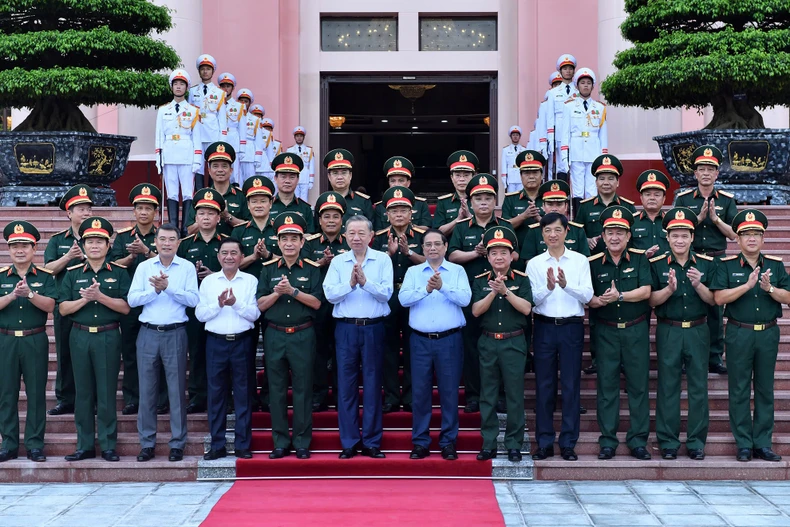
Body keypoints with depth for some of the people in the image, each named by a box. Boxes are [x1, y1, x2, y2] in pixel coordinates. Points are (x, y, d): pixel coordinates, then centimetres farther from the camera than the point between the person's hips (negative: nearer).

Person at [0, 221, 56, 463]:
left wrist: (30, 293, -24)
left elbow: (50, 305, -10)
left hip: (36, 341, -1)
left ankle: (35, 445, 8)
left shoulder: (45, 277, 4)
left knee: (36, 393, 1)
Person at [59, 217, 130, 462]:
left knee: (107, 393, 1)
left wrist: (100, 296, -18)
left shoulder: (119, 273, 3)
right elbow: (63, 309, 3)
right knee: (83, 393, 6)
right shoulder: (73, 274, 8)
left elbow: (125, 307, -6)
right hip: (80, 337, 2)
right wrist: (85, 299, -13)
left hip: (108, 337, -2)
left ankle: (108, 446, 8)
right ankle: (85, 446, 13)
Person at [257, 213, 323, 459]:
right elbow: (261, 305, 2)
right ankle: (280, 442, 13)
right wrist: (276, 293, -14)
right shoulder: (268, 269, 7)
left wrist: (293, 291, -18)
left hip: (302, 335, -2)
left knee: (303, 390, 2)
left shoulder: (312, 269, 2)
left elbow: (316, 302, -7)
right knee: (277, 390, 5)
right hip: (274, 336, 2)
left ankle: (302, 443, 10)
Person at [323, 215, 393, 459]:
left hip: (373, 328, -1)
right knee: (346, 386, 3)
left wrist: (365, 281, -21)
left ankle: (372, 443, 11)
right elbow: (329, 294, -4)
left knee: (373, 385, 3)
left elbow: (386, 293, -8)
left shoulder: (383, 260, 3)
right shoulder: (338, 262, 7)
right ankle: (349, 443, 11)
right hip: (346, 328, 1)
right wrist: (350, 284, -19)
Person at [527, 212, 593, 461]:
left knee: (571, 385, 2)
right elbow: (533, 300, -3)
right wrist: (548, 286, -22)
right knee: (544, 385, 4)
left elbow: (587, 295, -5)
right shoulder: (534, 263, 5)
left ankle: (568, 443, 10)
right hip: (544, 327, 1)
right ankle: (545, 443, 12)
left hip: (572, 327, -1)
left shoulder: (580, 261, 4)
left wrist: (566, 284, -22)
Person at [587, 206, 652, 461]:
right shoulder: (594, 263, 5)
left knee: (638, 385, 2)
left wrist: (620, 296, -23)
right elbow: (587, 298, 2)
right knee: (607, 385, 2)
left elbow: (645, 291, -10)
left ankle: (638, 441, 10)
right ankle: (607, 441, 9)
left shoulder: (639, 259, 2)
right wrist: (599, 301, -19)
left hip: (636, 330, 0)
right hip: (606, 331, 1)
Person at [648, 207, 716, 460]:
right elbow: (651, 300, -4)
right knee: (668, 388, 3)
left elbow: (713, 299, 1)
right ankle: (668, 442, 11)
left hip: (698, 332, 1)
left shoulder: (706, 264, 4)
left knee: (698, 387, 5)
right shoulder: (657, 264, 0)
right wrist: (669, 289, -21)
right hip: (668, 332, -1)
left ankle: (696, 442, 14)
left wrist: (698, 285, -17)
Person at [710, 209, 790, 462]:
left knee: (765, 390, 8)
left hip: (768, 334, 2)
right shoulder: (727, 266, 0)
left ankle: (763, 444, 15)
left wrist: (769, 288, -17)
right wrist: (747, 285, -20)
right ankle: (744, 444, 10)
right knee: (739, 391, 2)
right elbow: (719, 297, -12)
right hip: (739, 334, -2)